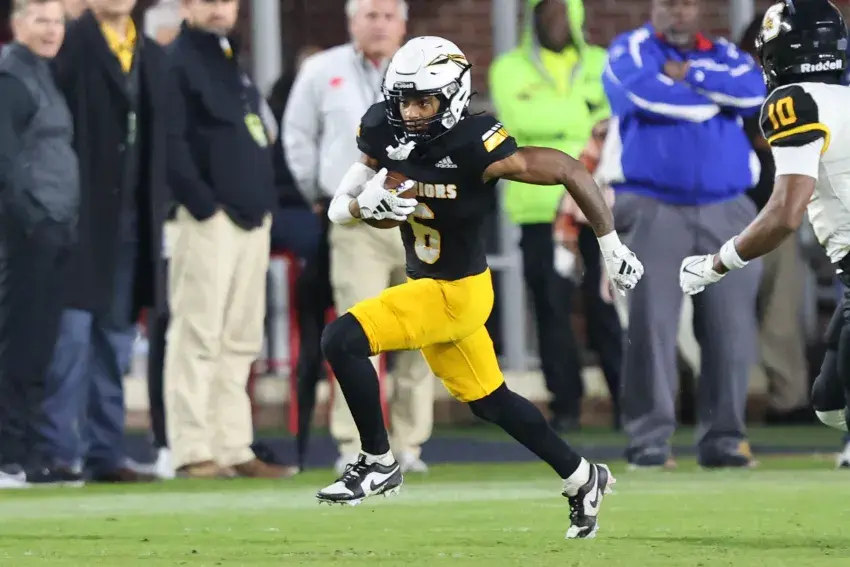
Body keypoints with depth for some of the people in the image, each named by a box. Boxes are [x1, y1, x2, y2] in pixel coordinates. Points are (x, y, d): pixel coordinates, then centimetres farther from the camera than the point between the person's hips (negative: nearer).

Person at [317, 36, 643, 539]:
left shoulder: (473, 147, -28)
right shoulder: (384, 134, -9)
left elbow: (571, 172, -22)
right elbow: (338, 209, -2)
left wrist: (613, 249, -16)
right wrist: (365, 205, -26)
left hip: (457, 291, -8)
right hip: (426, 284, 8)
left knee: (343, 341, -18)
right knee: (489, 400, 21)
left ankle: (379, 464, -2)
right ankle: (582, 479, 37)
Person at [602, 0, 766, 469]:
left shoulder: (723, 55, 16)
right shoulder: (629, 51, 7)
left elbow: (753, 92, -4)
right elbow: (648, 94, -14)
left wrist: (690, 75, -6)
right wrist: (715, 97, -2)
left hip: (725, 211, 3)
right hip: (652, 209, -3)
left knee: (731, 326, -2)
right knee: (652, 323, -10)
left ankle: (723, 438, 4)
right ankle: (648, 439, -7)